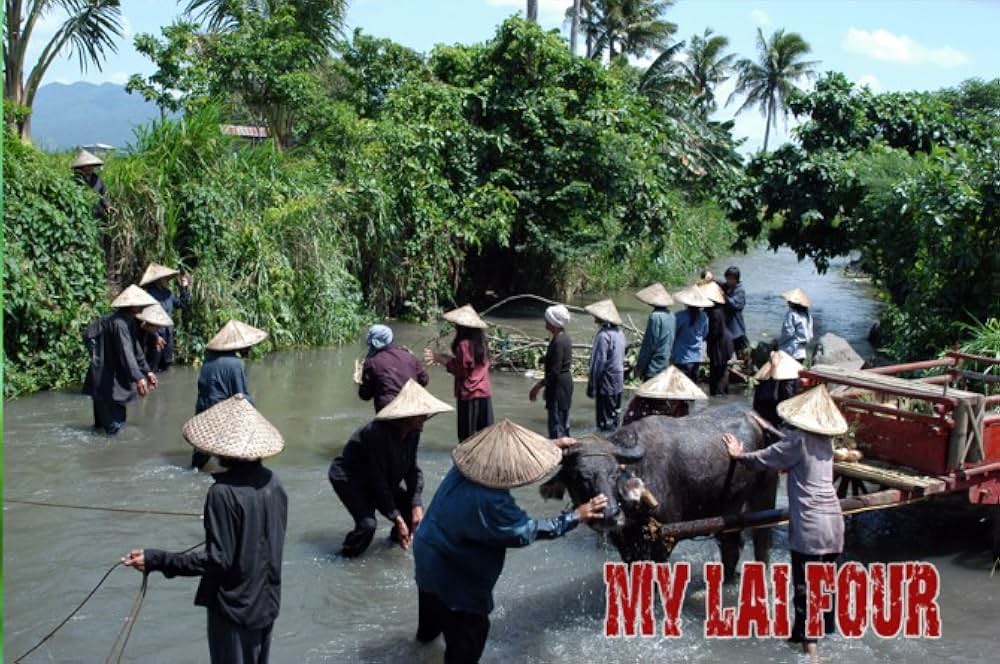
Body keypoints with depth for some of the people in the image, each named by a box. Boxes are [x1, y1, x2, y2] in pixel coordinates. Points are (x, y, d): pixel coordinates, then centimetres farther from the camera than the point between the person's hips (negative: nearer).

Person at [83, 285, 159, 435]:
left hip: (114, 373, 10)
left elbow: (136, 348, 15)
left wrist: (146, 371, 14)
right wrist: (138, 378, -44)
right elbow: (126, 352, -36)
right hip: (106, 375, -10)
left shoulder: (129, 321, 7)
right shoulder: (119, 323, -25)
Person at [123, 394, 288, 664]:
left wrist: (156, 560, -23)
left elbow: (218, 559, -24)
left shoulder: (223, 493, -24)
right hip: (267, 601, 6)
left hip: (235, 606, -6)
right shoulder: (272, 482, -3)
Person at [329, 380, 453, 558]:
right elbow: (378, 481, -31)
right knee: (367, 524, -26)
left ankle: (398, 537, 26)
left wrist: (417, 504, -17)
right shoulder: (379, 433, -36)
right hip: (347, 477, -8)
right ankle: (347, 556, 0)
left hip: (379, 478, 8)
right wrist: (397, 518, -27)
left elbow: (412, 469, -5)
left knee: (413, 507, -2)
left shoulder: (413, 432, -12)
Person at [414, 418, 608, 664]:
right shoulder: (489, 502, -39)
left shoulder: (465, 467, -14)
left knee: (433, 599, 37)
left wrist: (549, 445, 10)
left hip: (430, 552, 9)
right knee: (470, 632, 9)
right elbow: (528, 531, -26)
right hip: (450, 572, -9)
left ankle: (427, 631, 66)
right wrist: (576, 516, -19)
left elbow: (506, 454, 7)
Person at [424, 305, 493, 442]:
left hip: (469, 394, -7)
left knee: (467, 435, 1)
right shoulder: (480, 342, 7)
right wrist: (442, 357, 13)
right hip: (485, 393, 7)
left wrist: (441, 359, -4)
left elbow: (460, 370, -13)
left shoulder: (464, 344, -15)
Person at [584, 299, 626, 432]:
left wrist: (591, 386, -14)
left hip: (606, 383, -9)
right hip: (619, 383, 9)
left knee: (605, 422, -1)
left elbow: (598, 362, -20)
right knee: (615, 414, 17)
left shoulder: (603, 335, -20)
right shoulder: (619, 332, 7)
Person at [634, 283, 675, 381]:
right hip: (666, 365, 8)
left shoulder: (655, 317, -17)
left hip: (654, 367, -8)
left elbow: (649, 344, -15)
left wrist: (640, 366, -7)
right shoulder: (670, 315, 6)